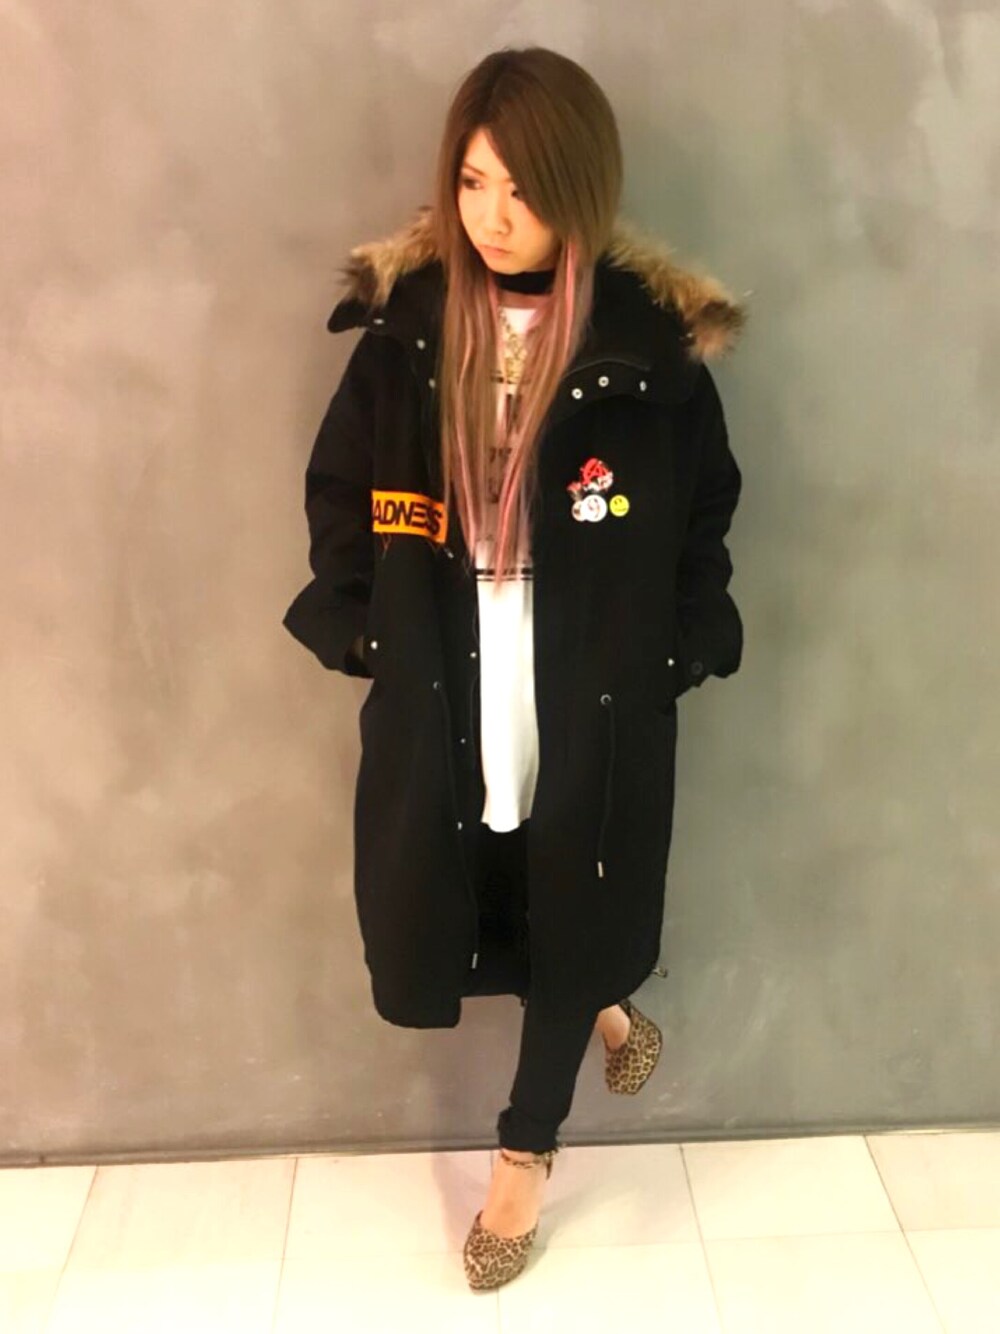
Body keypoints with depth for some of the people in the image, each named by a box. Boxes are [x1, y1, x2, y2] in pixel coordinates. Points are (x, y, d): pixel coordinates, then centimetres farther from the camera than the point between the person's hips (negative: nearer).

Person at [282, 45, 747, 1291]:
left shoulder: (649, 337, -8)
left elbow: (703, 511, 3)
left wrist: (670, 653, 0)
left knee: (569, 900, 11)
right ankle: (598, 1008, 45)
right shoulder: (406, 321, -3)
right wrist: (363, 628, -1)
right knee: (437, 906, 11)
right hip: (444, 690, 2)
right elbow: (339, 490, 6)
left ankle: (524, 1151, 38)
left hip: (594, 693, -1)